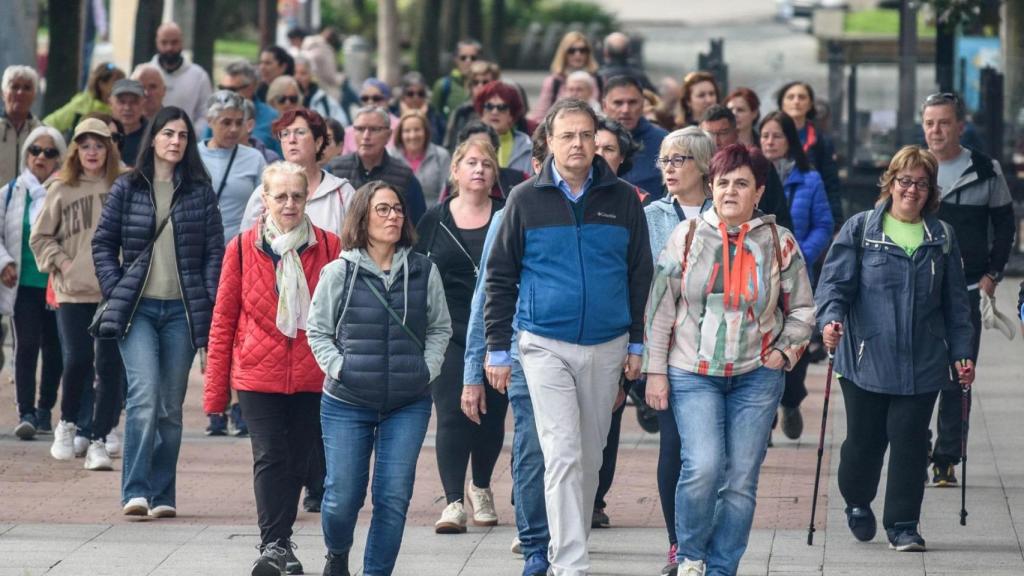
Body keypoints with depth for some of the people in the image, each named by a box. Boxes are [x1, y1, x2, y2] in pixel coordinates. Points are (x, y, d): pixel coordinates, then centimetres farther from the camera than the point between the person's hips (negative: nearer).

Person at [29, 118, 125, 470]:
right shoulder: (62, 190, 5)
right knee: (77, 359, -9)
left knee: (109, 366, -3)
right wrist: (60, 261, -2)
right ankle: (67, 424, 17)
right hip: (73, 292, 0)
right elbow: (39, 236, 12)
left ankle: (98, 441, 3)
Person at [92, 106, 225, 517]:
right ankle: (135, 492, -17)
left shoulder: (200, 192, 7)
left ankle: (162, 495, 11)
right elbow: (103, 243, 9)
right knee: (144, 394, -17)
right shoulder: (127, 189, 5)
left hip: (182, 312, 2)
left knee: (171, 407, 5)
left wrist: (208, 304, -3)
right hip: (137, 309, -2)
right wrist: (115, 291, -2)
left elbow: (214, 252, 6)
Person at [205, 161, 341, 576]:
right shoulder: (242, 249, 1)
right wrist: (215, 389, 4)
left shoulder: (328, 247, 2)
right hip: (258, 374, -1)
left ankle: (279, 542, 21)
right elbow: (223, 320, 5)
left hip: (311, 375, 1)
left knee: (298, 460, 7)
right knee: (270, 457, -12)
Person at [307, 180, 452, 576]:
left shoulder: (424, 272, 5)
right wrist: (338, 368, -5)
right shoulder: (339, 272, -1)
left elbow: (440, 328, 14)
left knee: (394, 497, -3)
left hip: (409, 405, 2)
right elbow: (317, 330, 7)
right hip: (347, 403, -1)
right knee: (343, 496, 0)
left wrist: (427, 369, 2)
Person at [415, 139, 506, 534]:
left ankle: (481, 488, 30)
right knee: (452, 416, -8)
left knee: (490, 415, 7)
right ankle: (454, 502, -8)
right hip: (448, 334, 0)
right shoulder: (435, 220, 6)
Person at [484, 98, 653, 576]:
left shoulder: (622, 199, 4)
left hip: (607, 347, 3)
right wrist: (497, 349, 1)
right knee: (563, 455, -12)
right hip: (546, 346, -3)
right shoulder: (526, 200, 0)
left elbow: (640, 273, 11)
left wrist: (637, 343, 7)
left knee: (590, 457, 11)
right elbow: (500, 277, 4)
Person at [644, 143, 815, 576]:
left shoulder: (779, 242, 4)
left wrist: (784, 352, -1)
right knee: (703, 467, -18)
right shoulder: (687, 237, 2)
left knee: (741, 480, 1)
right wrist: (655, 370, 1)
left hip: (756, 377, 2)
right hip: (693, 374, -2)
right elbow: (660, 308, 4)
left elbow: (802, 309, 14)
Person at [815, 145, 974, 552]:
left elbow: (955, 303, 13)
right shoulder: (859, 231, 1)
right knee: (864, 441, 6)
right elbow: (834, 282, -5)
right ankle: (857, 503, 34)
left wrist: (962, 352, 8)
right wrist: (831, 319, -23)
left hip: (922, 363, 2)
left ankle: (903, 526, 8)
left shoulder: (942, 238, 9)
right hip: (865, 361, -2)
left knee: (909, 443, -1)